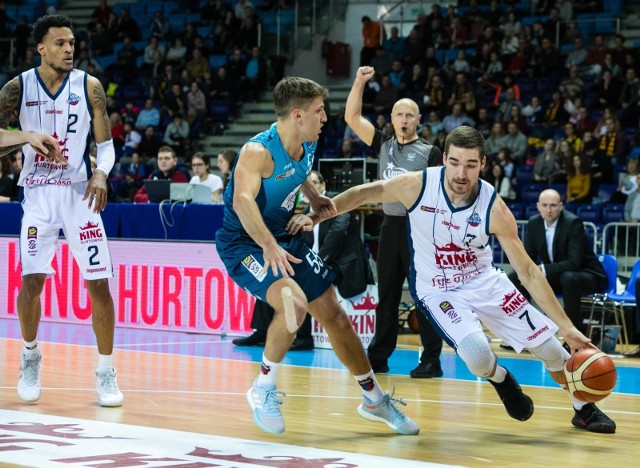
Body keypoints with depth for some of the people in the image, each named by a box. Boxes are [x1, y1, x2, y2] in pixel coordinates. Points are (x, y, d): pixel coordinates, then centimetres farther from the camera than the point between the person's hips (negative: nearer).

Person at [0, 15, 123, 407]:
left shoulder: (89, 87, -1)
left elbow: (106, 144, 2)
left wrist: (101, 173, -18)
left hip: (79, 191, 0)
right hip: (38, 194, 0)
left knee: (99, 282, -5)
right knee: (32, 280, -7)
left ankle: (106, 371, 7)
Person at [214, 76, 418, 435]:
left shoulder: (308, 147, -1)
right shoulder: (258, 151, -27)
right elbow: (242, 200, -45)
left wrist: (314, 197, 3)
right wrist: (269, 246, -59)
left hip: (285, 239, 8)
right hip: (243, 244, -8)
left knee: (335, 315, 9)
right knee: (294, 303, -32)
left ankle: (375, 400, 25)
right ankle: (264, 389, -10)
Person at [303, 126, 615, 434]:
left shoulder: (494, 208, -21)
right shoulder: (417, 186, -23)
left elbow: (528, 272, -17)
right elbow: (363, 194, -6)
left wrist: (567, 328, -20)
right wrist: (316, 216, -18)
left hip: (484, 281, 2)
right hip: (437, 290, -2)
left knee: (547, 343, 1)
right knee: (476, 355, -28)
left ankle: (584, 410, 30)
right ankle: (502, 381, 10)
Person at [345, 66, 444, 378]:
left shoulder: (429, 153, -1)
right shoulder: (383, 145, 11)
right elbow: (352, 117, 8)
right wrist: (359, 82, -2)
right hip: (390, 225, 5)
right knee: (386, 295, 10)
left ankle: (431, 360, -1)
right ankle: (378, 356, 15)